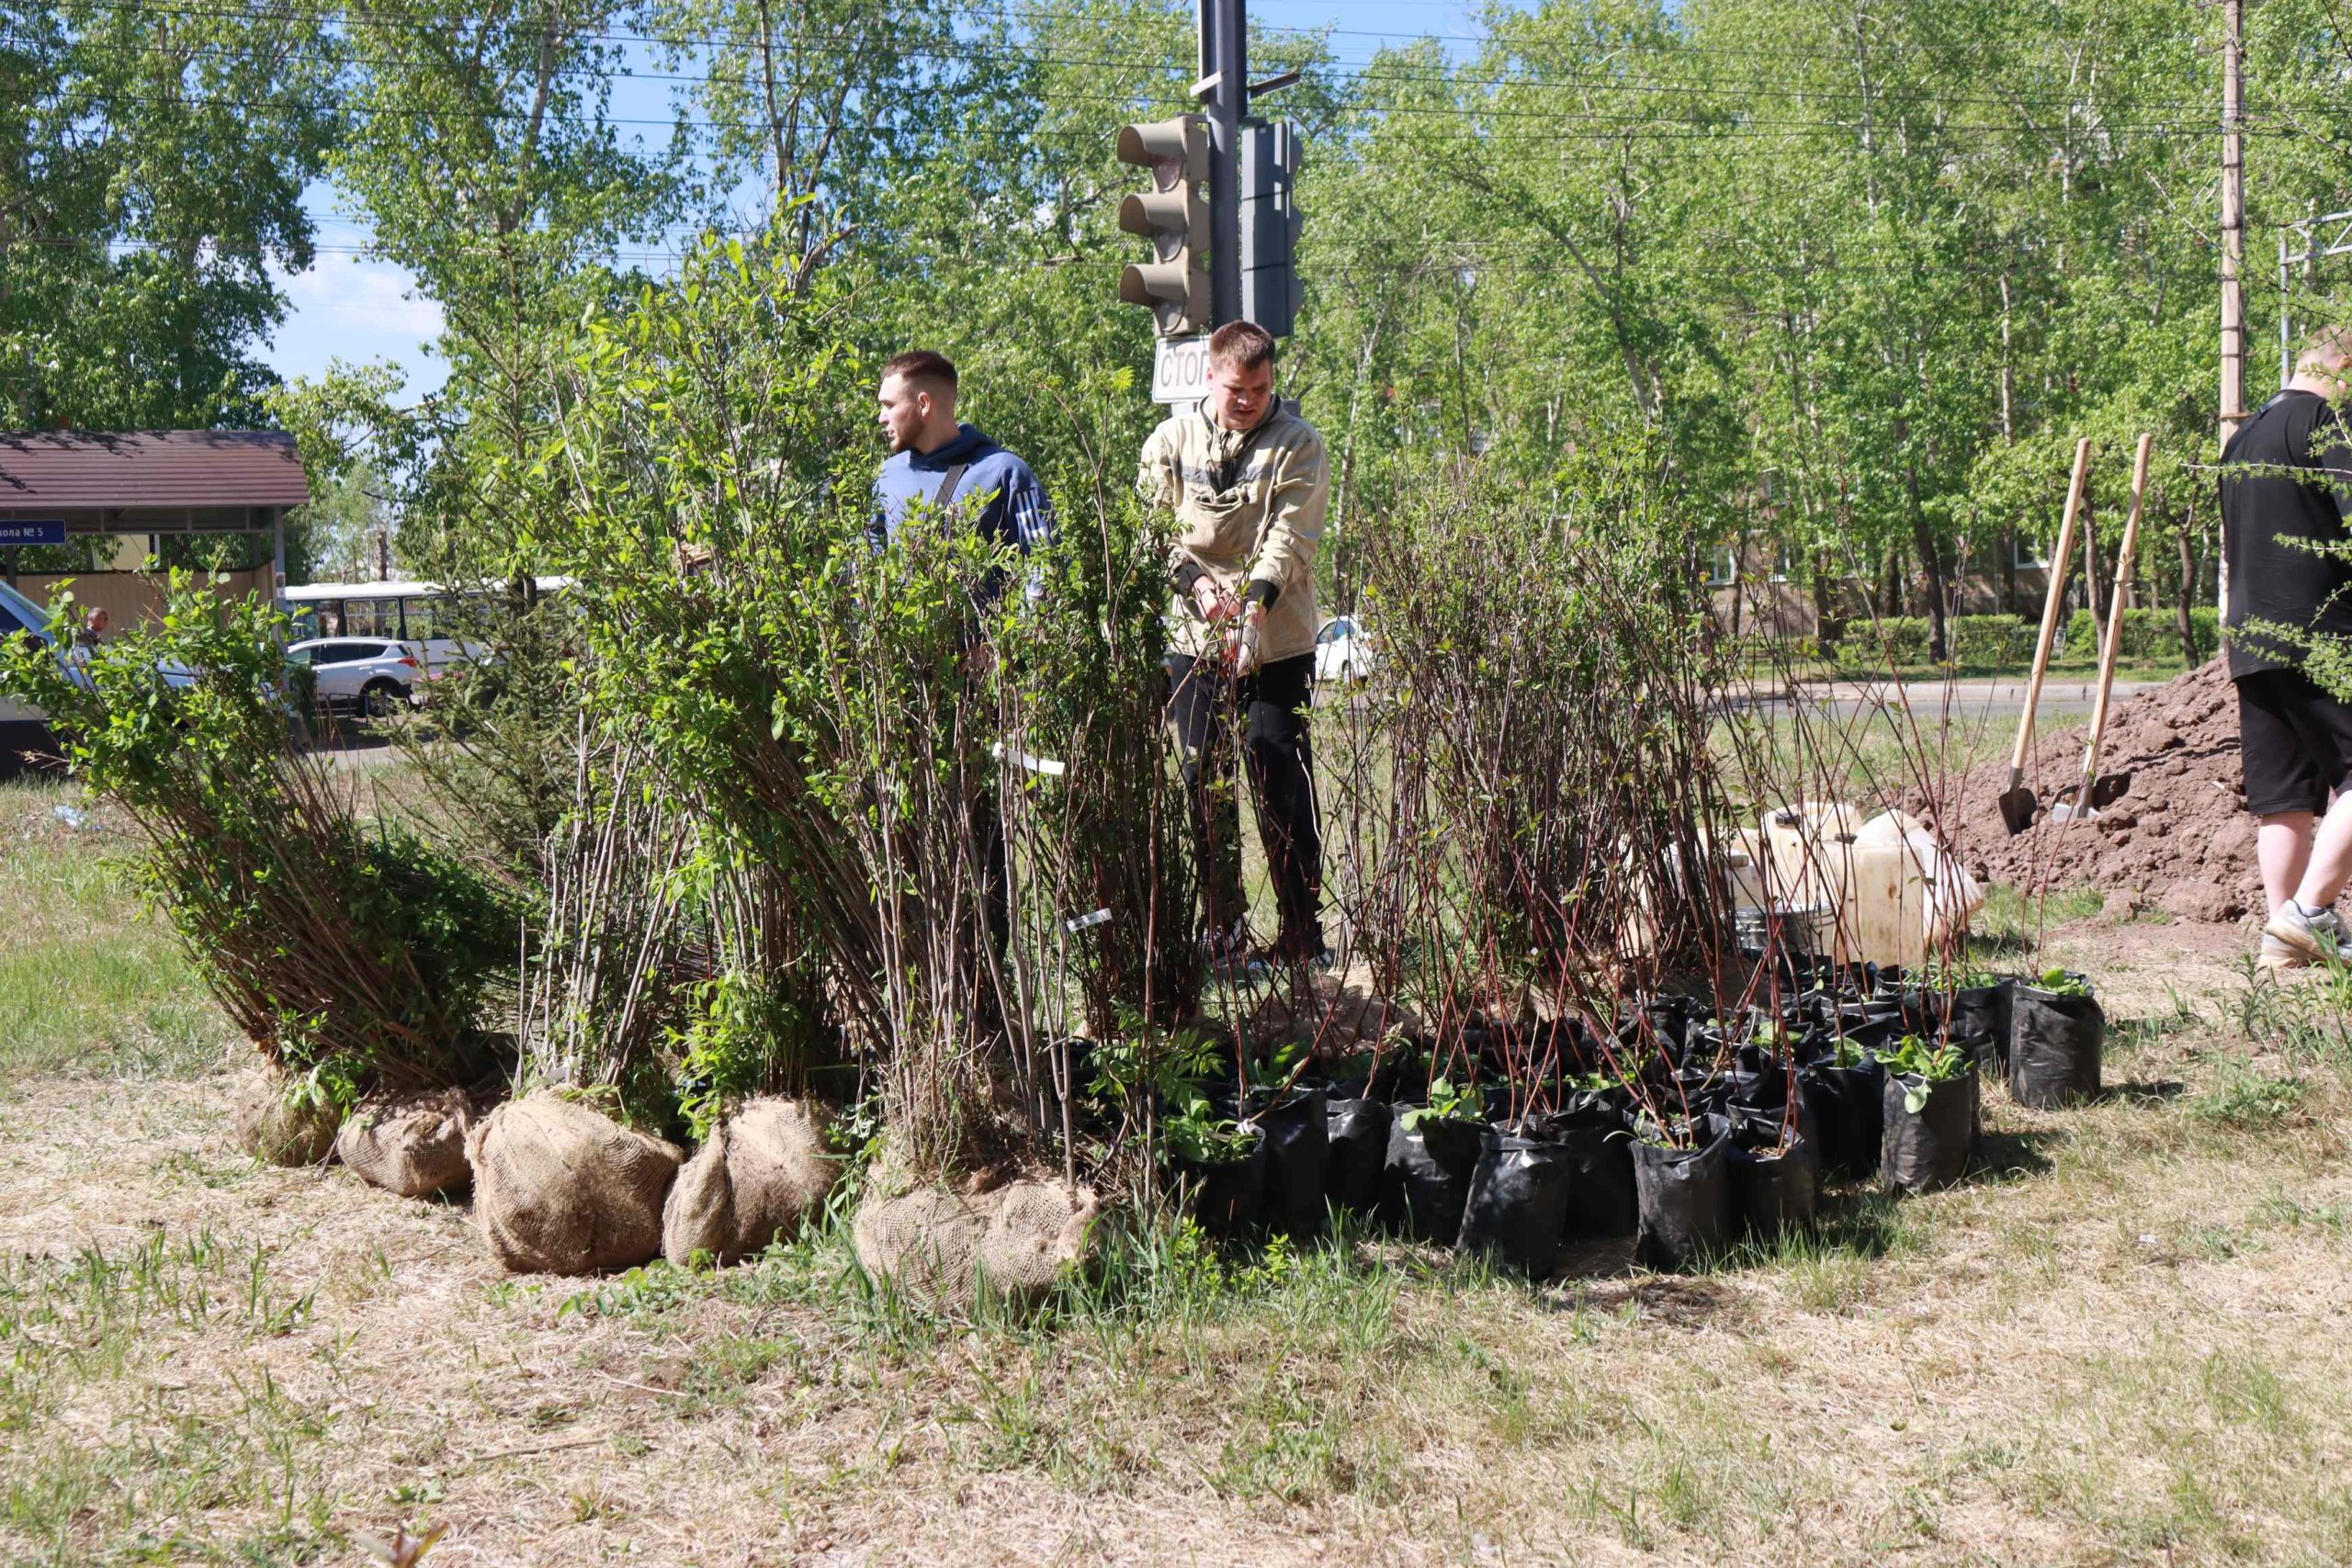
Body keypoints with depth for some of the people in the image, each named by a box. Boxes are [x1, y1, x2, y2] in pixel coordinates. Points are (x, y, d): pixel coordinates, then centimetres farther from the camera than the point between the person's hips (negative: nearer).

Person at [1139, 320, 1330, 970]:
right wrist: (1195, 581, -14)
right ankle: (1223, 927, 17)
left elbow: (1290, 537, -9)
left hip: (1277, 643, -2)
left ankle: (1303, 927, 11)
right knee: (1206, 782, 6)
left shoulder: (1298, 444, 0)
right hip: (1194, 641, 2)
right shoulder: (1172, 440, 7)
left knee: (1283, 782, 0)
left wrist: (1257, 599, -25)